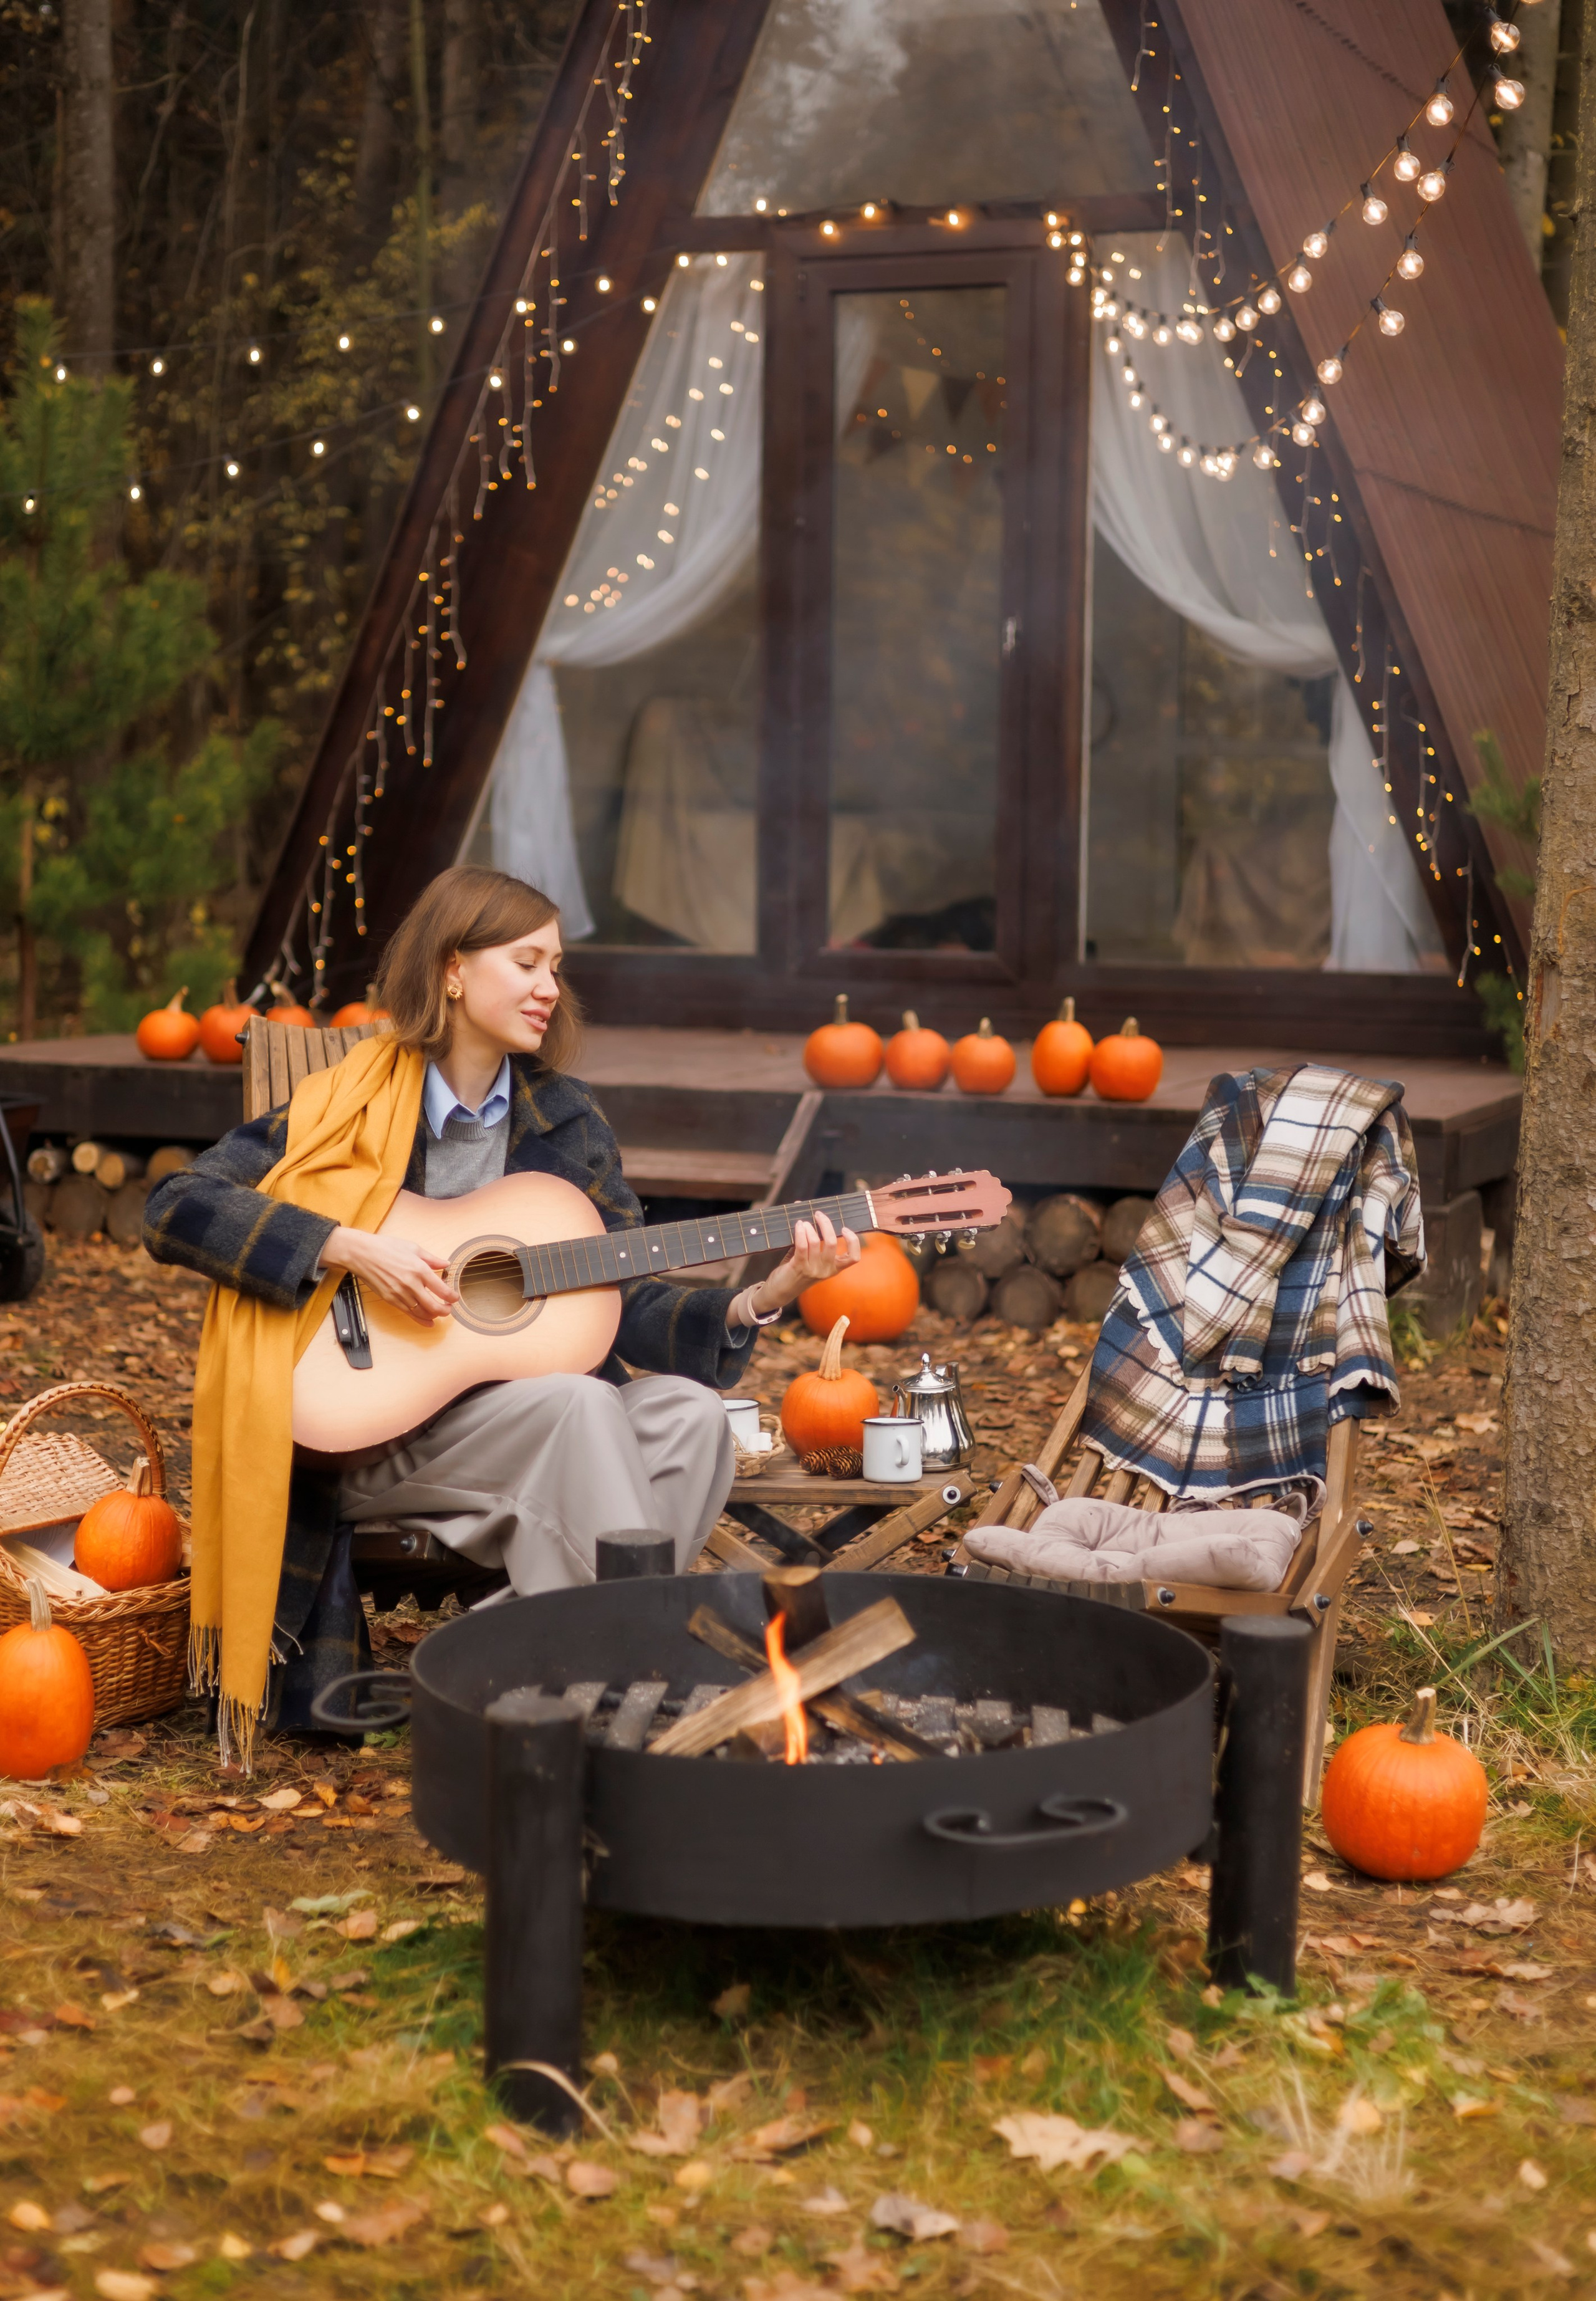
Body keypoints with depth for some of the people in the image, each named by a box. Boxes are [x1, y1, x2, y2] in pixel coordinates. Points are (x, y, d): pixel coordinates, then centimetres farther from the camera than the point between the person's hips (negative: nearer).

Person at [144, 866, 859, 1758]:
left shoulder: (568, 1120, 9)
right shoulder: (347, 1108, -4)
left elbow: (628, 1307, 5)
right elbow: (176, 1209, -13)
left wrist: (760, 1299, -12)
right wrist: (350, 1248, -22)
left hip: (528, 1405, 5)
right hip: (369, 1431, -5)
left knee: (690, 1411, -23)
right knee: (579, 1403, -30)